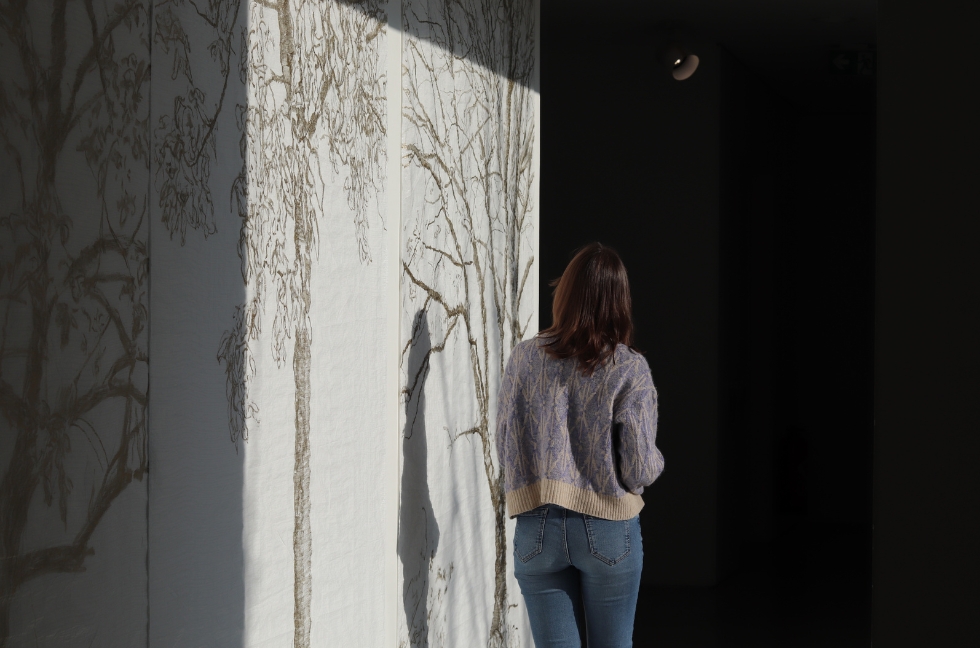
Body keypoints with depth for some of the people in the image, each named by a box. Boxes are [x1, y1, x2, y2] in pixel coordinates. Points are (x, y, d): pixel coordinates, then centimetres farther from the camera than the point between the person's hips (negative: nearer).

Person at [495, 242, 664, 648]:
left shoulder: (523, 358, -2)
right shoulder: (629, 369, -9)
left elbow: (503, 448, 5)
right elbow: (640, 470, -10)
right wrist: (656, 461, 12)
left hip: (536, 529, 2)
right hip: (608, 531, -1)